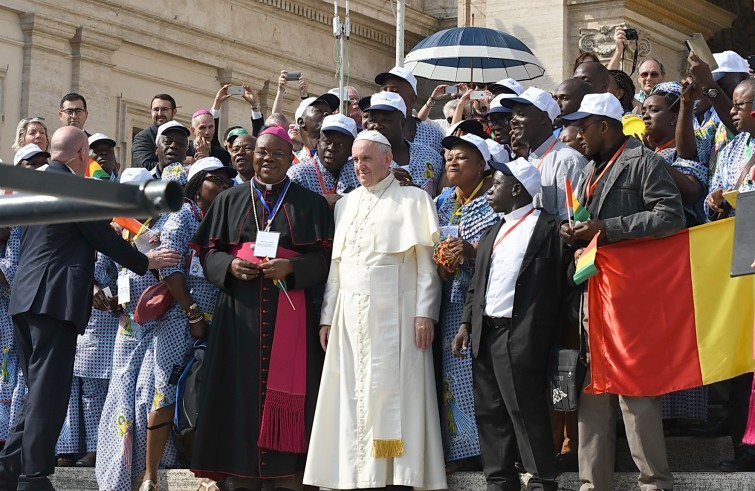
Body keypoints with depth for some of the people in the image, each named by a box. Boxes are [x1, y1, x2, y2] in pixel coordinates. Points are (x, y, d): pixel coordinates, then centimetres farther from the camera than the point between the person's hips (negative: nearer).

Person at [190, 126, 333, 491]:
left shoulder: (310, 203, 9)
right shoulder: (230, 200, 15)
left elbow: (325, 256, 2)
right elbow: (208, 252, 11)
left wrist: (291, 267, -15)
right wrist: (230, 265, -10)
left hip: (290, 314, -2)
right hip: (239, 313, 2)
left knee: (286, 393, -7)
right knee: (240, 391, -3)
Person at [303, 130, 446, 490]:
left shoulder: (412, 200, 4)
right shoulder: (346, 204, 18)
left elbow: (427, 260, -2)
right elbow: (336, 265, 17)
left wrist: (425, 312, -11)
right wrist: (327, 317, 10)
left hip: (395, 312, -5)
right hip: (350, 315, 5)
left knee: (393, 393, -8)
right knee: (352, 399, 0)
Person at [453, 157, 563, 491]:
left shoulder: (545, 227, -4)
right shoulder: (492, 234, 22)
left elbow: (554, 284, -8)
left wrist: (541, 335, -13)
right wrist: (466, 324, 12)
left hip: (520, 336, -8)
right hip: (485, 335, 8)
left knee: (526, 413, -7)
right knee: (490, 413, 8)